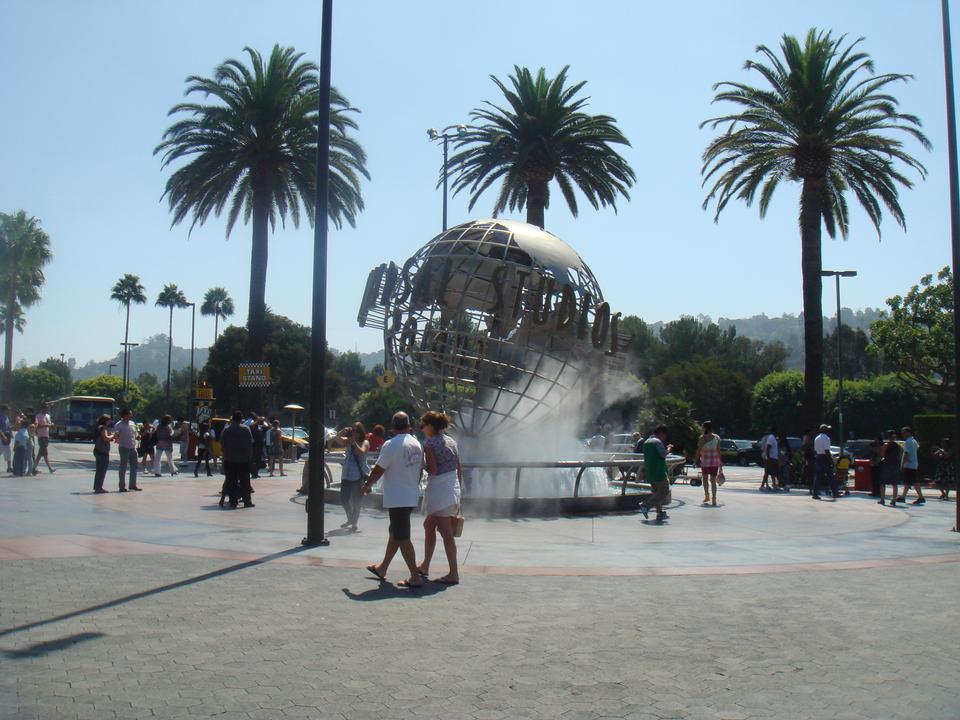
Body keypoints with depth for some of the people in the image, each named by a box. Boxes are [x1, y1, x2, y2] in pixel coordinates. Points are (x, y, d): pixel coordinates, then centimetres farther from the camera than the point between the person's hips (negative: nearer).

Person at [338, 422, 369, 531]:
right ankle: (350, 519, 30)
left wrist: (354, 442, -21)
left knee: (355, 501, -2)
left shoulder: (365, 443, -2)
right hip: (346, 475, 4)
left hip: (359, 476, -4)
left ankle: (354, 523, 11)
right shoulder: (348, 441, 9)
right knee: (343, 499, 8)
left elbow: (361, 453, -19)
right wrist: (343, 432, -24)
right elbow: (339, 439, -8)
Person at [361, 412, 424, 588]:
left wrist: (367, 486, 4)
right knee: (395, 532, 19)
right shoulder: (417, 444, 8)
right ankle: (382, 568, 32)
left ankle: (415, 578, -8)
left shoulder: (391, 445, -16)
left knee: (402, 538, -6)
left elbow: (378, 469, -12)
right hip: (412, 497, 8)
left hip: (397, 499, -8)